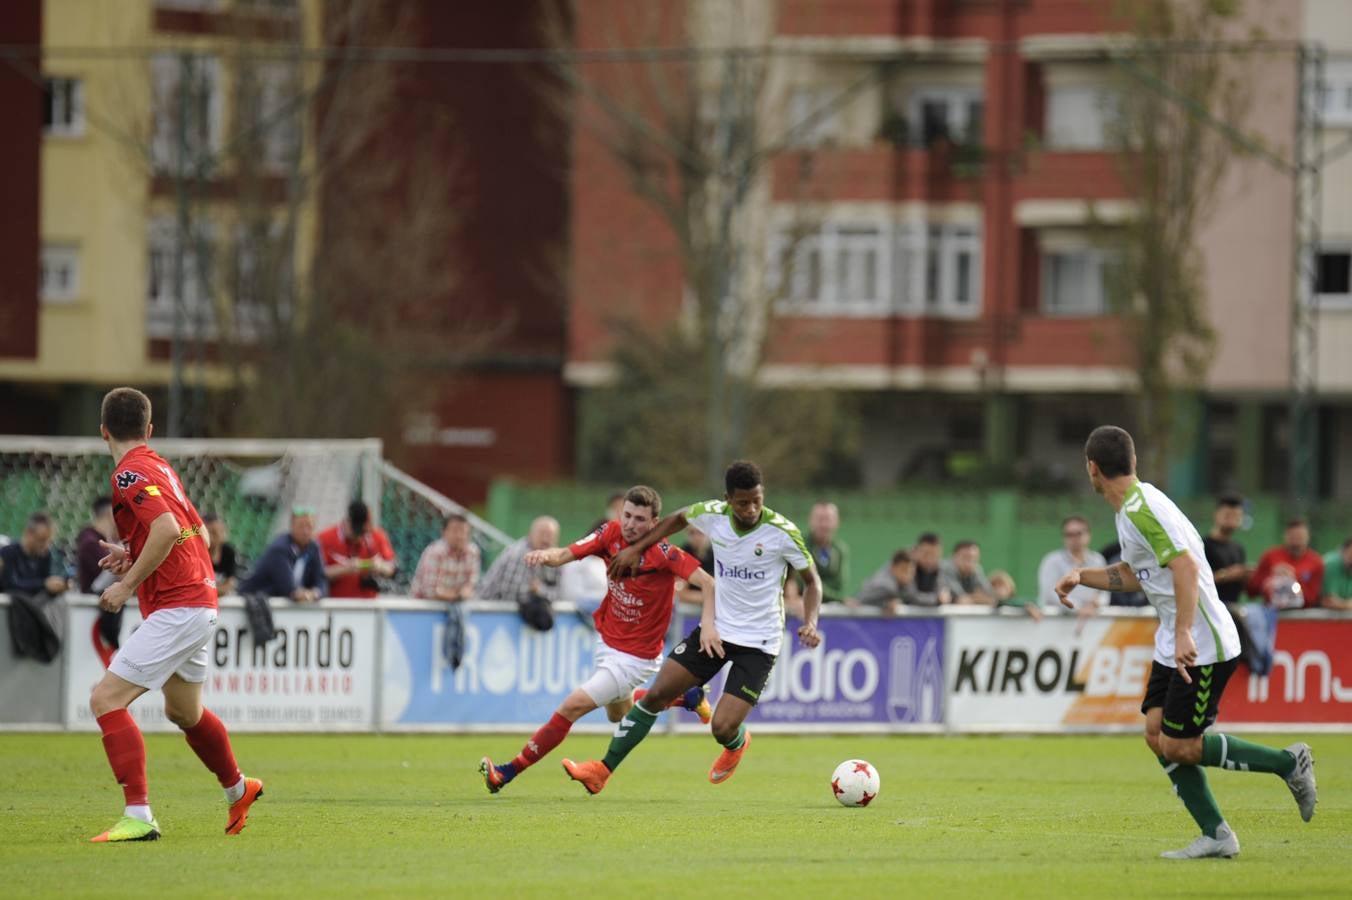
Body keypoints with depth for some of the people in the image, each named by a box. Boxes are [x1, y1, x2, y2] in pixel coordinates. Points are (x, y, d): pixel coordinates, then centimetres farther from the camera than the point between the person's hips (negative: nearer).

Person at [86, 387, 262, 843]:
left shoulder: (130, 473, -14)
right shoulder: (160, 467, 14)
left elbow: (167, 529, -29)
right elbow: (200, 534, 20)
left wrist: (128, 584, -21)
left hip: (175, 611, -10)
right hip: (200, 604, 10)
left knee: (106, 699, -14)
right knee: (183, 711, 29)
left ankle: (139, 816, -21)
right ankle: (238, 789, 51)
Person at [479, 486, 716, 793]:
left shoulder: (663, 554, -26)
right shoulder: (612, 533, -10)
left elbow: (707, 583, -31)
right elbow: (566, 554, -16)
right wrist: (547, 555, -39)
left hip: (634, 657, -8)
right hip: (607, 639, 8)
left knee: (572, 707, -11)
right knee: (619, 713, 30)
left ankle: (507, 773, -4)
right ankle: (688, 697, 50)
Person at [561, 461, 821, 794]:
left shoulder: (783, 532, -18)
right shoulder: (713, 515, -8)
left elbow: (812, 580, -5)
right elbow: (677, 519, 16)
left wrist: (810, 623, -21)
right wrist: (636, 549, 12)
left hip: (758, 642, -4)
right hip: (715, 629, 4)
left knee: (723, 729, -12)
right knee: (656, 695, -1)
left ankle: (738, 743, 27)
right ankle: (602, 770, 9)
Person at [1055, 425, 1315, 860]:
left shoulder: (1142, 509, -20)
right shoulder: (1132, 507, 12)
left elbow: (1186, 567, -30)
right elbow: (1133, 575, 26)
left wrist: (1184, 634, -36)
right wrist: (1081, 576, 17)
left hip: (1203, 647, -10)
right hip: (1173, 643, 10)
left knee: (1178, 747, -6)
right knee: (1157, 734, 5)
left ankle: (1289, 763, 4)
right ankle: (1215, 835, 6)